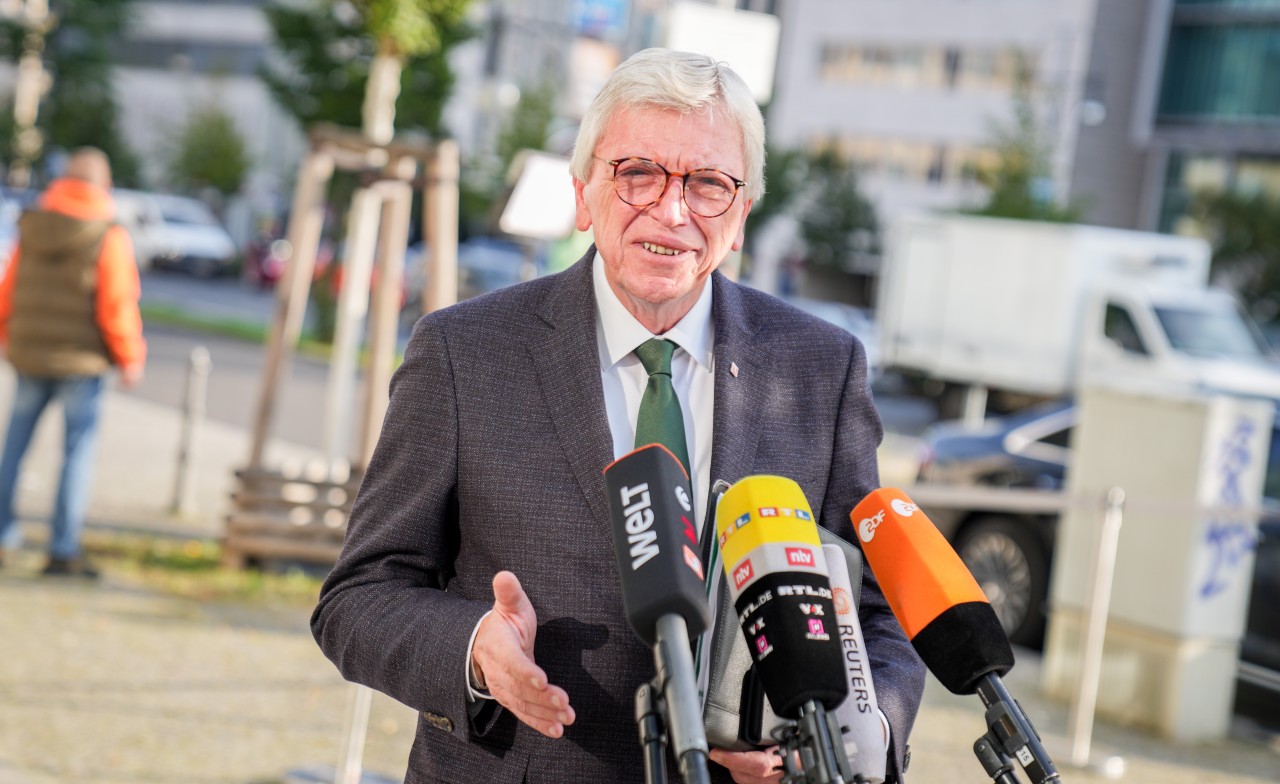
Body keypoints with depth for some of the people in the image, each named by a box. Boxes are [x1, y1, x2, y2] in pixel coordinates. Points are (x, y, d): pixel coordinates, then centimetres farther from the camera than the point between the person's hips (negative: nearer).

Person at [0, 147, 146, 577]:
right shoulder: (109, 236, -11)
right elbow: (117, 305, -12)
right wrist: (131, 359, 0)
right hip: (81, 361, -4)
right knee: (77, 452, 2)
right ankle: (63, 550, 2)